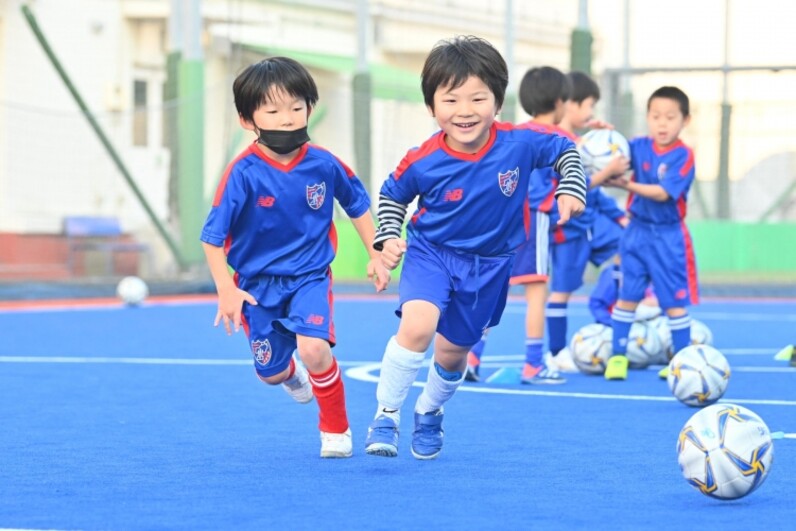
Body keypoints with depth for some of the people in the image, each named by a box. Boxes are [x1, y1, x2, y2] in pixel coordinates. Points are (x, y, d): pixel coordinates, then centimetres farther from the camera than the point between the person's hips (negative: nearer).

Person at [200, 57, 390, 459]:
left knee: (314, 348, -24)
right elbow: (212, 236, -15)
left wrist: (375, 255, 9)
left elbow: (357, 205, 9)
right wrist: (225, 291, -20)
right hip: (257, 282, 0)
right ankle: (292, 375, 50)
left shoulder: (323, 164, -11)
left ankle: (336, 428, 0)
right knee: (270, 371, 9)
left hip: (309, 276, 0)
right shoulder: (243, 174, -20)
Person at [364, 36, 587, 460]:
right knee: (417, 326, -28)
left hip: (488, 264, 2)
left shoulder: (519, 145, -21)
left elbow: (565, 150, -1)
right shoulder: (423, 162, -21)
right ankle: (386, 417, -11)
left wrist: (570, 189, -13)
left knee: (453, 351, 16)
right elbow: (391, 195, -1)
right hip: (432, 253, -2)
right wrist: (388, 238, -13)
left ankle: (429, 413, 47)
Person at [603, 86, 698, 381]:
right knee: (627, 296, 5)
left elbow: (662, 193, -20)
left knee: (674, 301, 2)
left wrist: (627, 185, -25)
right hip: (637, 232, 4)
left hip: (668, 237, -4)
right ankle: (618, 356, 12)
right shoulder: (640, 147, 1)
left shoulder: (683, 156, -13)